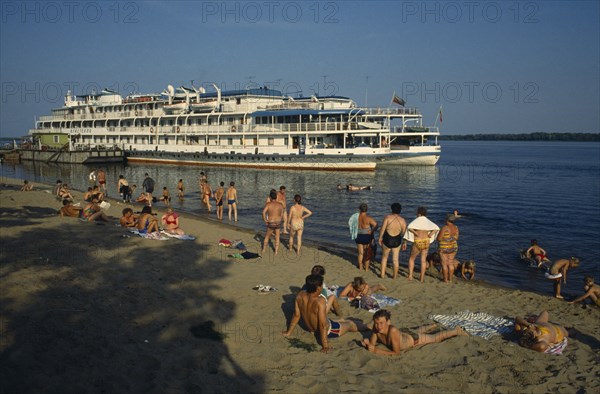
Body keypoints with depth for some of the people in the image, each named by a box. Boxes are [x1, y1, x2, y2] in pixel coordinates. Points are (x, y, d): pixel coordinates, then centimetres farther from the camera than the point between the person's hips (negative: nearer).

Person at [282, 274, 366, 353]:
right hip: (327, 330, -4)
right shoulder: (320, 301, -37)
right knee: (350, 324, 23)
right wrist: (325, 346, -28)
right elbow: (323, 325, -34)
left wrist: (289, 332, 5)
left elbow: (296, 315, -7)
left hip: (311, 329, 5)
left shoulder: (300, 295, -18)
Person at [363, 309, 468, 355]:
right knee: (418, 329, 38)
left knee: (436, 338, 20)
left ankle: (456, 331, 46)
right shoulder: (376, 328, -31)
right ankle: (434, 325, 69)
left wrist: (377, 351, -45)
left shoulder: (393, 330, -47)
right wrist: (367, 342, -40)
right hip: (403, 332, 6)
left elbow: (396, 352, -41)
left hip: (414, 338, -6)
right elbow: (372, 344, -17)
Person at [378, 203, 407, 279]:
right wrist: (404, 242, 10)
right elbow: (404, 233, 0)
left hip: (387, 240, -1)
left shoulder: (387, 217, -10)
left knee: (384, 257, 19)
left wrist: (380, 238, 0)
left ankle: (382, 274, 22)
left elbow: (382, 229, -11)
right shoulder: (403, 220, -3)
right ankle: (394, 276, 21)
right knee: (395, 259, 13)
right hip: (397, 241, 1)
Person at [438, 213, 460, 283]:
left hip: (444, 248, -6)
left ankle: (446, 280, 7)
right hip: (453, 247, 6)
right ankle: (450, 279, 15)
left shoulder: (444, 228, -20)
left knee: (444, 264, 3)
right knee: (450, 263, 13)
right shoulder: (456, 228, -1)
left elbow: (439, 238, -17)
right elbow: (456, 238, 7)